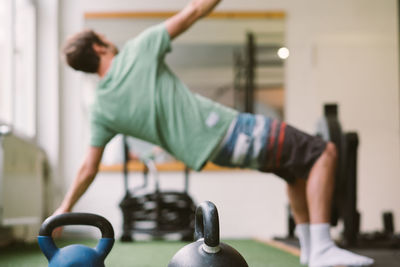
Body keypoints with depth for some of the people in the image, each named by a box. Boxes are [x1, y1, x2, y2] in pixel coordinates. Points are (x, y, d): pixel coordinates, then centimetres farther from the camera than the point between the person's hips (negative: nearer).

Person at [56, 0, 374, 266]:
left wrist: (65, 207, 22)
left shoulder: (102, 111, 5)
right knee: (323, 153, 1)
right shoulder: (137, 51, -10)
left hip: (206, 149, 8)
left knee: (299, 165, 27)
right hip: (225, 129, -7)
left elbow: (88, 168, 9)